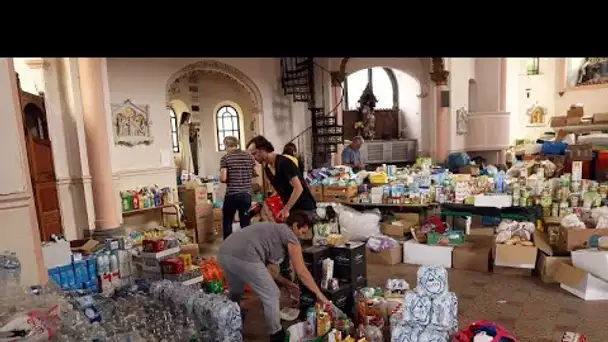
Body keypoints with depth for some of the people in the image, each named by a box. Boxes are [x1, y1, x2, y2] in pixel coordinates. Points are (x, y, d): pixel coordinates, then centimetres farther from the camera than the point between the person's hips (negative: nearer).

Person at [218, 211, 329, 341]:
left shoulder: (272, 229, 31)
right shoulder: (289, 235, 7)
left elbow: (265, 264, 34)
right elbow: (301, 272, 5)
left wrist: (284, 282, 37)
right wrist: (319, 294, 13)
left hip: (224, 253, 10)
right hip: (244, 257, -9)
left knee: (235, 292, 35)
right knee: (271, 296, 10)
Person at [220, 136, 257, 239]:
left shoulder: (225, 158, -5)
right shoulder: (249, 156, 5)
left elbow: (223, 179, -12)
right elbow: (255, 174, 12)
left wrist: (230, 179, 10)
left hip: (231, 194, -3)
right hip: (246, 194, 3)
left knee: (227, 221, 14)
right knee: (246, 222, 9)